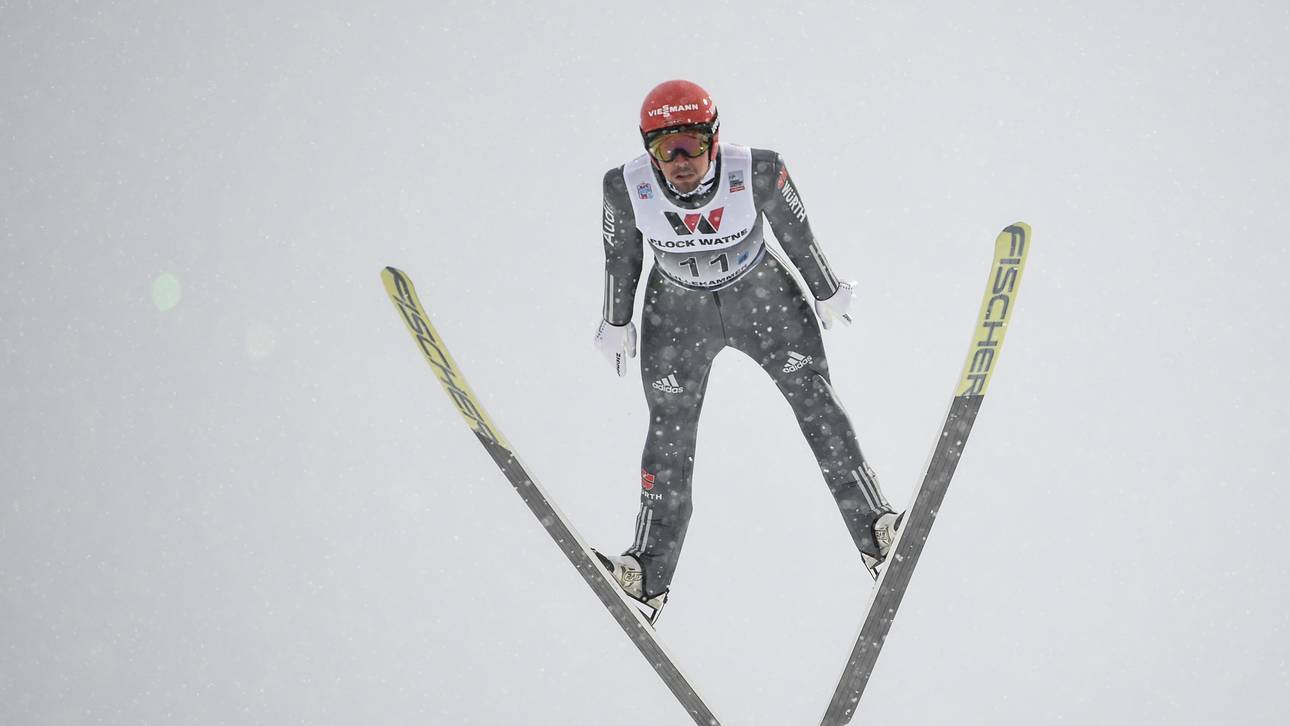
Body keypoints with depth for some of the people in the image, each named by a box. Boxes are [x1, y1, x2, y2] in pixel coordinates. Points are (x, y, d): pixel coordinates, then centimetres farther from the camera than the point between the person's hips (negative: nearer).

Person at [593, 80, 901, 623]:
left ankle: (874, 532, 2)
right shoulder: (626, 188, -24)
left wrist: (828, 293, 4)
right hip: (677, 314, 0)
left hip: (763, 298, 0)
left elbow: (796, 235, -9)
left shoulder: (757, 173, -27)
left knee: (815, 400, -6)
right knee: (670, 432, -1)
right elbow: (621, 258, -5)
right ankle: (648, 575, 7)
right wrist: (616, 324, 6)